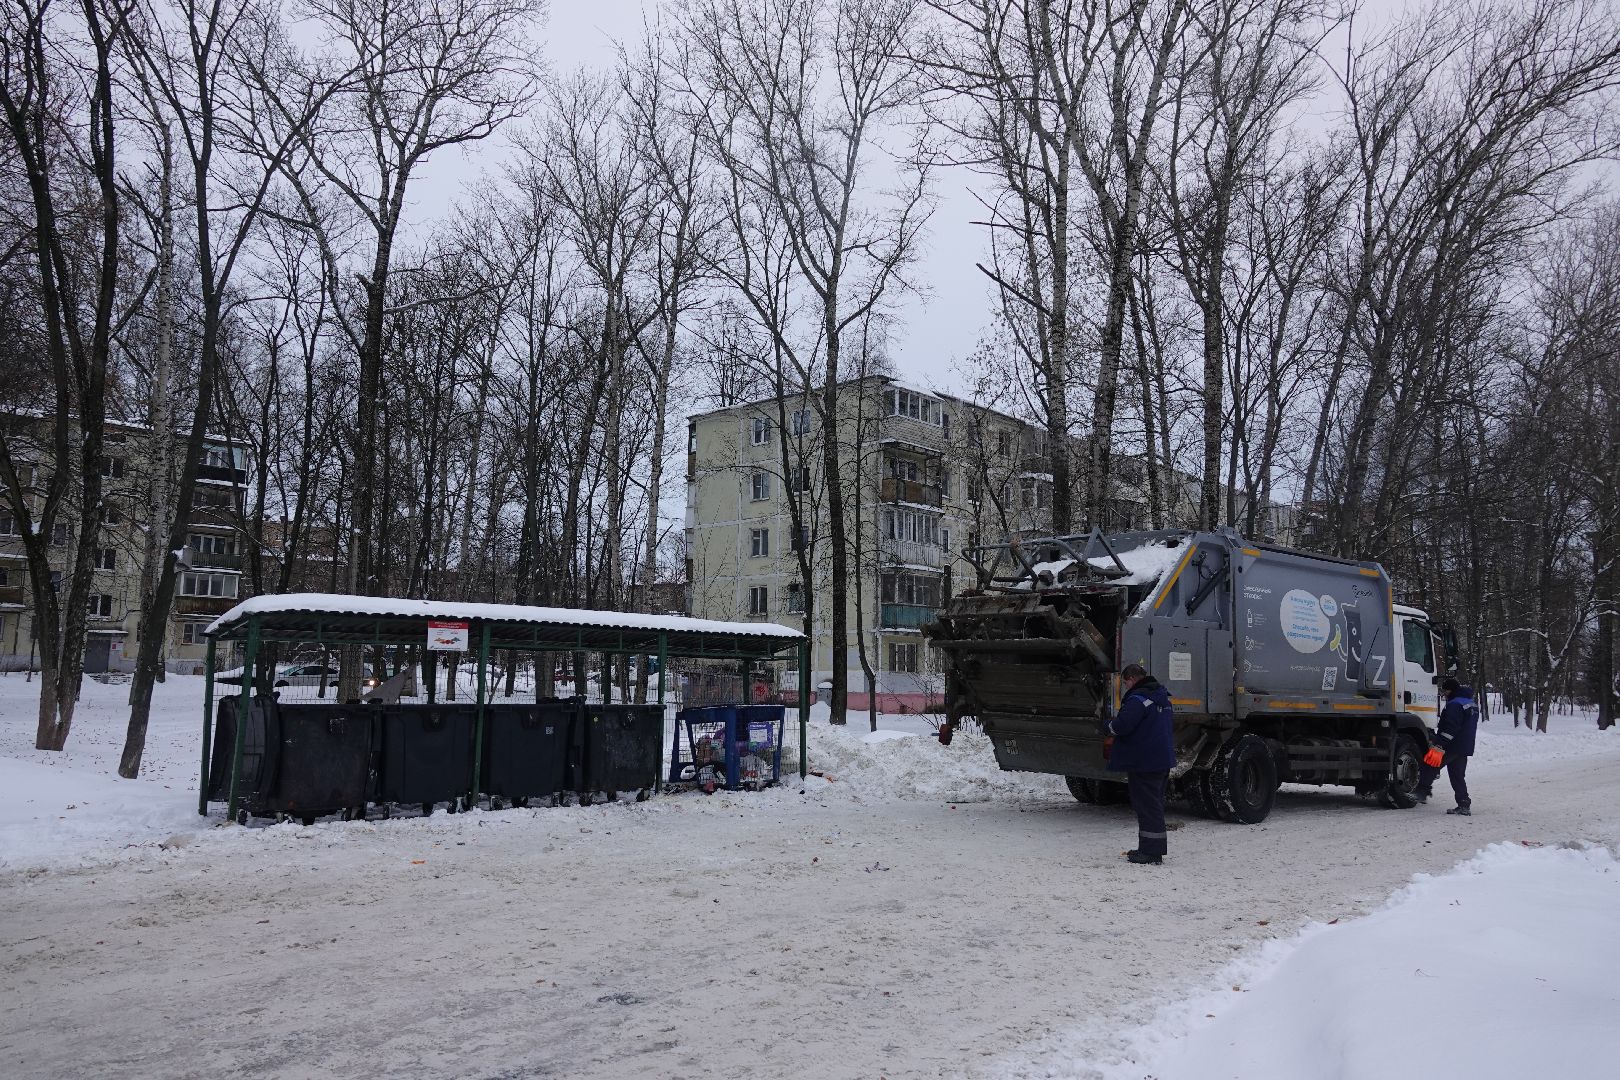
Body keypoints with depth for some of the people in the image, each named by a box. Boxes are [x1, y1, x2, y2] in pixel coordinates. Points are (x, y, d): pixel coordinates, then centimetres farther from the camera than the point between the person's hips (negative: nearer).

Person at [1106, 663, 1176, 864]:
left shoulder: (1138, 699, -19)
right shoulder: (1162, 696, 13)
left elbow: (1121, 726, -25)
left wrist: (1107, 725, -2)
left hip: (1143, 763, -10)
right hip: (1162, 761, 10)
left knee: (1147, 805, -5)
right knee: (1154, 804, 16)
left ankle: (1151, 851, -3)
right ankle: (1154, 848, 23)